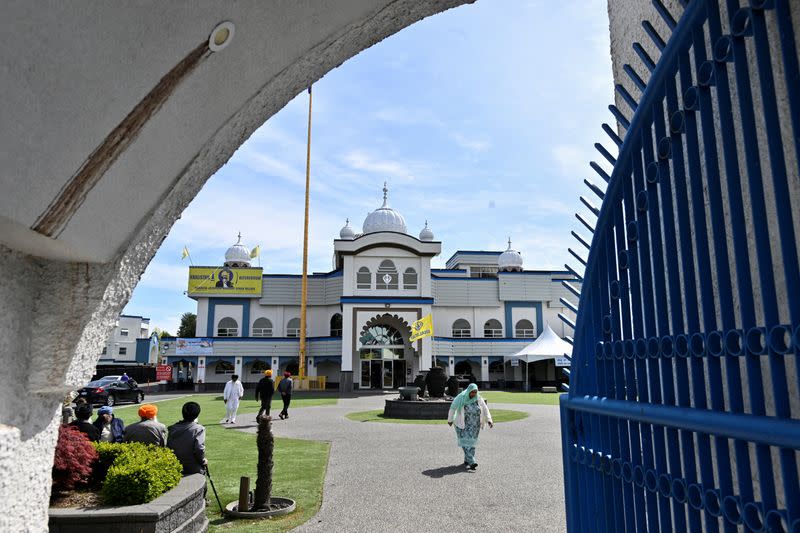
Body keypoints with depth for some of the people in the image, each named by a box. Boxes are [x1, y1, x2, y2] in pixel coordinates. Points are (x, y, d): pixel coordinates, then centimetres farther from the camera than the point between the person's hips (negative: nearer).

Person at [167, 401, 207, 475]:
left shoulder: (173, 428, 2)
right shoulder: (198, 429, -13)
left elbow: (167, 447, 4)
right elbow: (199, 449, -20)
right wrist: (203, 461, -4)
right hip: (194, 469, -5)